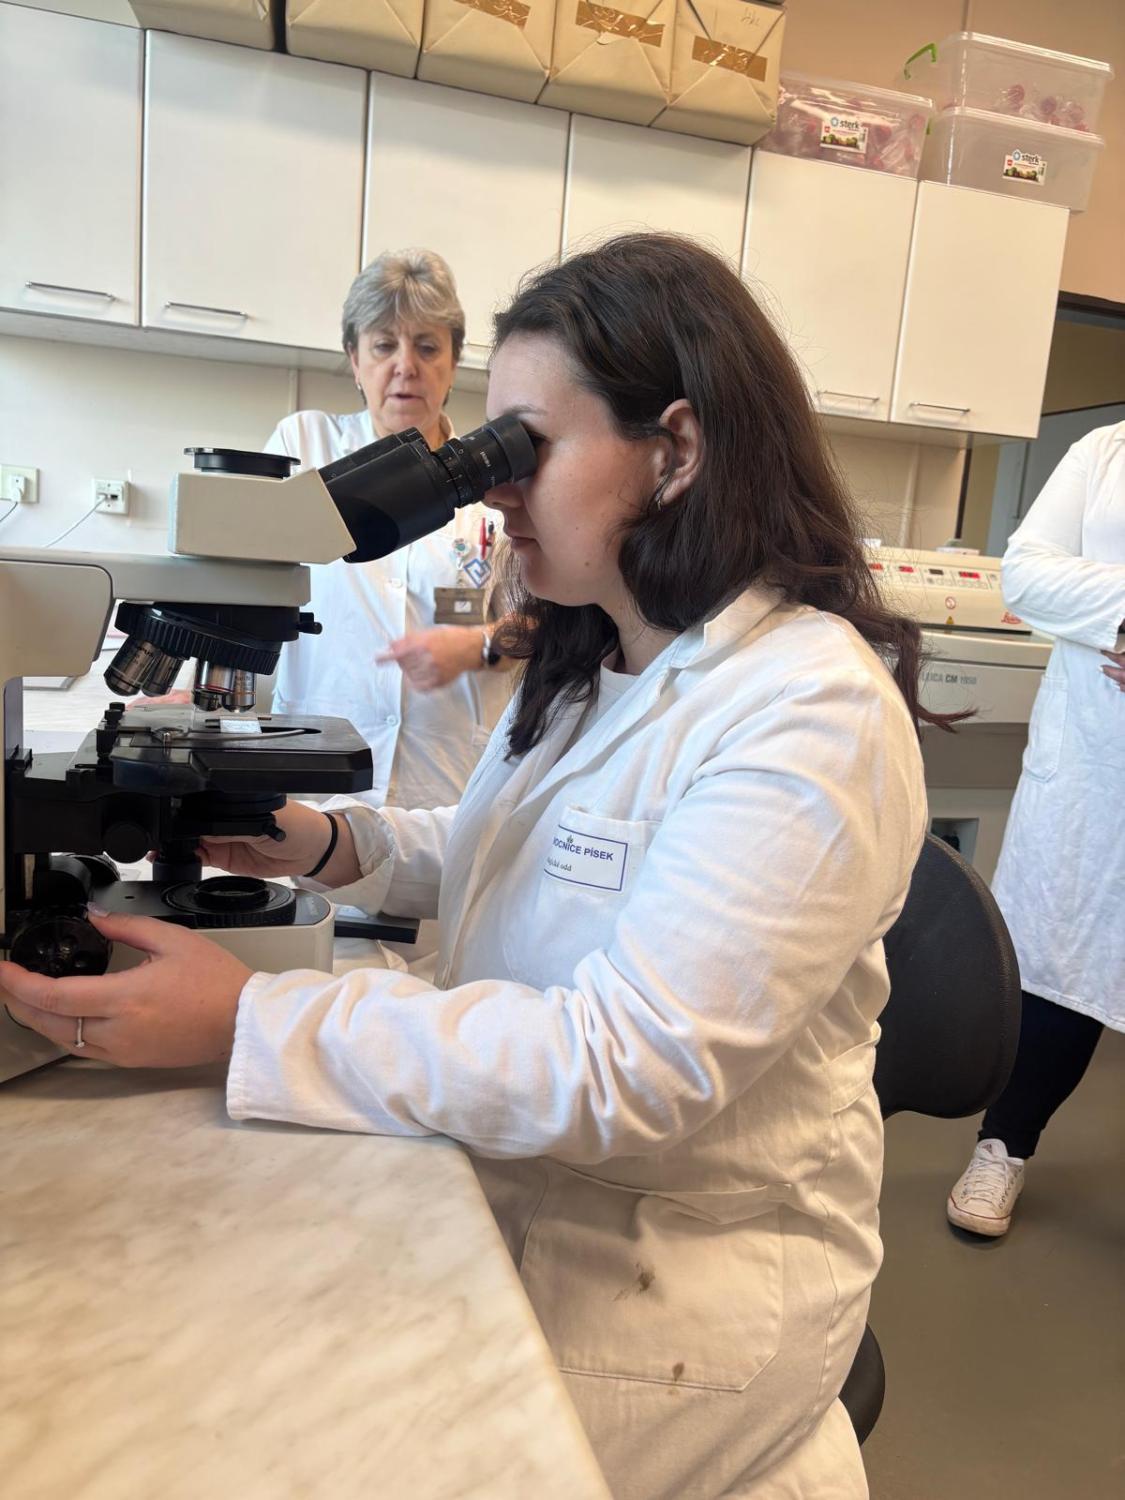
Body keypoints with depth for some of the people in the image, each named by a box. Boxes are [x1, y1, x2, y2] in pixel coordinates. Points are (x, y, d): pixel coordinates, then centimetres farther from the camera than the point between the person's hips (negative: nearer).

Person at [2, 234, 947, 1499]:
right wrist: (332, 845, -3)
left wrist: (246, 1020, -27)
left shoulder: (814, 719, -24)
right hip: (506, 1192, 7)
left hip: (668, 1285, -6)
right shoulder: (592, 659, 4)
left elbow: (622, 1068, -28)